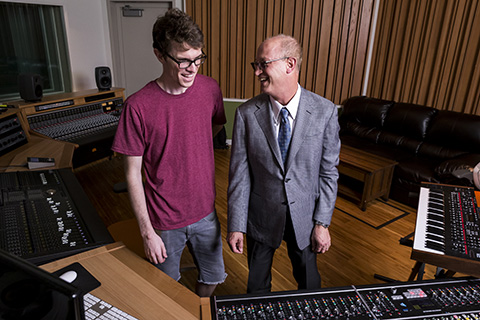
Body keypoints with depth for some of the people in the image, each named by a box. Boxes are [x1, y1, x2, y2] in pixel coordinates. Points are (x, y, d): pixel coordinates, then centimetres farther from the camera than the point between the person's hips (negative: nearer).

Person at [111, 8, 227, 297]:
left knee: (213, 278, 21)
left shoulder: (210, 89, -8)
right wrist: (147, 231, -11)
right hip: (164, 220, -3)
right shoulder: (138, 106, -19)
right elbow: (133, 173, -12)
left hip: (205, 211, 3)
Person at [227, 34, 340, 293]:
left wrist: (322, 223, -6)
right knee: (257, 286, 21)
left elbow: (329, 172, -6)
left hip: (304, 216, 0)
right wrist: (236, 225, -8)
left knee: (309, 283, 22)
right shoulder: (247, 114, -12)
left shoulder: (325, 111, -12)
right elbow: (239, 174, -9)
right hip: (261, 216, 0)